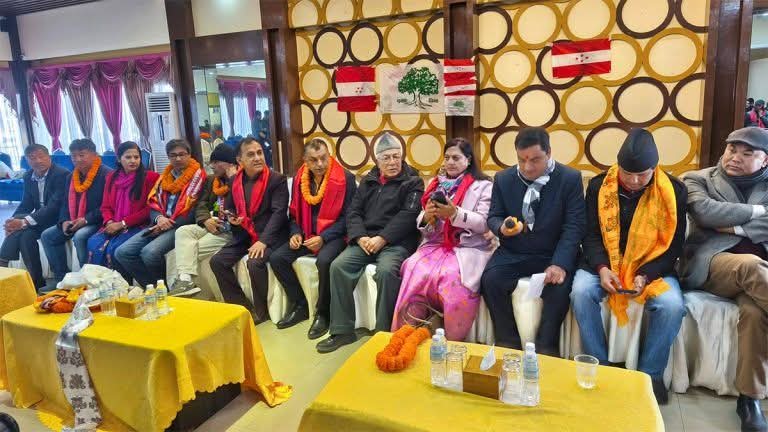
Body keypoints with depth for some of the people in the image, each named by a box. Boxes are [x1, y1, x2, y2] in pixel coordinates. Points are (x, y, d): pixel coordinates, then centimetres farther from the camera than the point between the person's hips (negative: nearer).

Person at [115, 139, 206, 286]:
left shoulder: (198, 175, -2)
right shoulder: (165, 175, 20)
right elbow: (153, 202, 15)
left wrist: (170, 225, -14)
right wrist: (159, 218, -8)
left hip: (181, 226, -7)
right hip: (159, 224, 7)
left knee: (149, 252, -30)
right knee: (122, 252, -9)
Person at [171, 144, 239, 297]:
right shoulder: (213, 180, 19)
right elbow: (201, 204, 15)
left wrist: (232, 179, -16)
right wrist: (205, 220, -6)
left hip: (230, 231, -8)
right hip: (212, 226, 8)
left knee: (196, 248, -21)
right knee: (183, 231, -16)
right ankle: (185, 279, -28)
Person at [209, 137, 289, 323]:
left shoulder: (277, 179, -9)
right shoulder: (235, 180, 9)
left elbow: (279, 212, -17)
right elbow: (229, 207, 24)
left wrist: (263, 241, -26)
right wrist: (231, 218, -2)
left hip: (270, 235, -6)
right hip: (244, 235, 7)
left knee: (255, 263, -30)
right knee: (217, 261, -9)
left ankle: (260, 311, -6)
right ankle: (243, 307, 1)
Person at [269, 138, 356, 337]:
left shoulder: (345, 178, -10)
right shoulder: (299, 179, 6)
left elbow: (347, 216, -10)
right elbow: (295, 212, 16)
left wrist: (323, 238, -18)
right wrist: (296, 233, -4)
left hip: (333, 235, -6)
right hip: (306, 235, 6)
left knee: (324, 261, -35)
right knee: (277, 258, -13)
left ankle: (323, 313, -12)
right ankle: (300, 306, 4)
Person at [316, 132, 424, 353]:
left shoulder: (412, 182, 5)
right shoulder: (368, 181, 19)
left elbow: (408, 216, -9)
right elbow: (353, 212, 11)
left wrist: (381, 239, -18)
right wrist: (360, 237, -9)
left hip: (396, 242, -4)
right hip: (365, 240, 5)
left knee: (387, 270, -34)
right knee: (338, 266, -19)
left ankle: (384, 332, -20)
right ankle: (342, 330, -11)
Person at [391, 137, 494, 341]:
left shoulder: (483, 186, 6)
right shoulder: (436, 184, 18)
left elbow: (484, 224, -5)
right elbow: (422, 225, 16)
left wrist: (455, 213, -19)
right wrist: (427, 217, -9)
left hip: (469, 248, -3)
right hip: (436, 244, 3)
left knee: (453, 278, -33)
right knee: (415, 272, -28)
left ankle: (452, 341, -13)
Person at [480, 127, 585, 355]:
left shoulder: (570, 179, -6)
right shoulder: (503, 179, 2)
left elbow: (574, 226, -11)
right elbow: (493, 217, 7)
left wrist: (560, 264, -25)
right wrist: (502, 227, -20)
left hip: (553, 255, -2)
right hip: (513, 253, 2)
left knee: (559, 286, -30)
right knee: (490, 279, -24)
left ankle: (546, 348, -8)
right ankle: (508, 343, -6)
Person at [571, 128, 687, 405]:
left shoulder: (674, 191, -4)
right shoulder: (598, 186, -2)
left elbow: (674, 245, -3)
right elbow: (591, 235, -1)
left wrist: (645, 276, -18)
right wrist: (602, 268, -19)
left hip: (652, 267, 0)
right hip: (605, 264, 1)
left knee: (672, 305, -28)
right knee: (581, 292, -28)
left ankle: (650, 374, -3)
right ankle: (600, 367, -8)